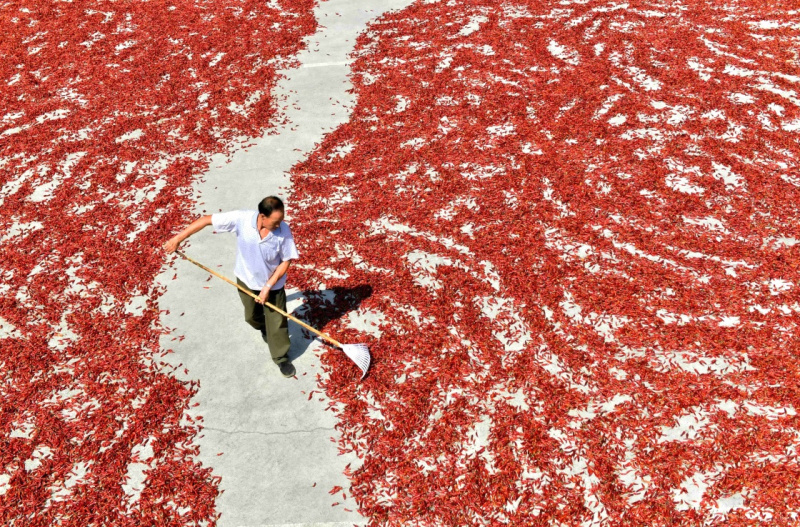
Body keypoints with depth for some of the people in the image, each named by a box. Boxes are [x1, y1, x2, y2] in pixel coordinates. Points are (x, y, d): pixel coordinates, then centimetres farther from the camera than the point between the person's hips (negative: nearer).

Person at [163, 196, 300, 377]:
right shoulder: (241, 219, -29)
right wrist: (177, 238, -18)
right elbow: (207, 220, -21)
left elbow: (286, 261, -17)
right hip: (247, 280, 2)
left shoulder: (284, 230, -28)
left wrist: (268, 286, -21)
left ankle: (281, 358, 32)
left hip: (273, 283, -2)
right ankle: (263, 328, 61)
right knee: (252, 317, 25)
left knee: (277, 322, 9)